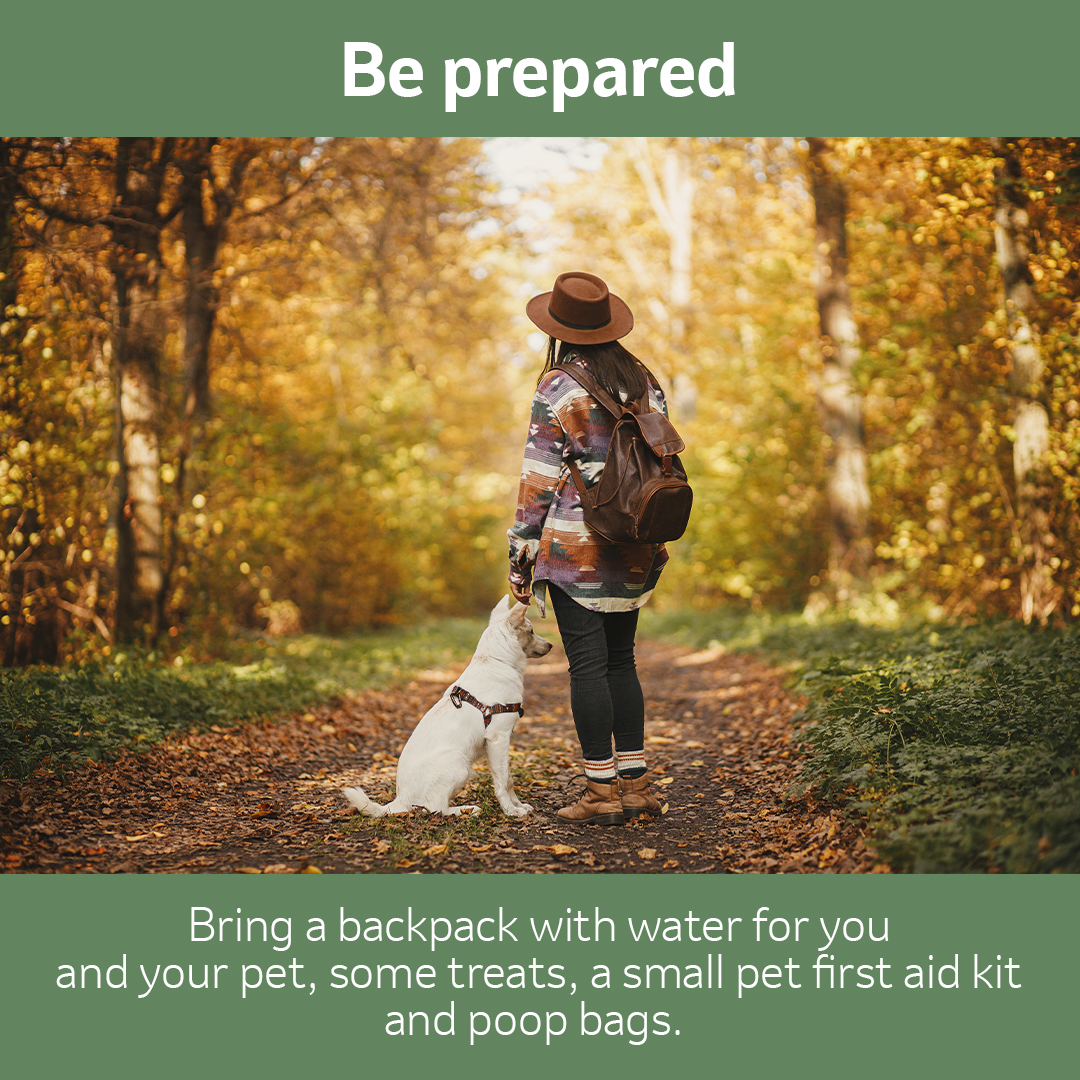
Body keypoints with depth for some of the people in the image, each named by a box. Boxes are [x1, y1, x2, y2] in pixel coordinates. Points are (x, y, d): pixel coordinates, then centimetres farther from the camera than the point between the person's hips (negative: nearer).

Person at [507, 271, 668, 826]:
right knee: (621, 660, 14)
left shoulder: (558, 388, -9)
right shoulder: (645, 380, 9)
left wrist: (521, 552, -4)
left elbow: (539, 477, -9)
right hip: (634, 549, 6)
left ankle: (602, 790, 1)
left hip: (574, 544, -6)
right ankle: (636, 782, 15)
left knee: (587, 664, -2)